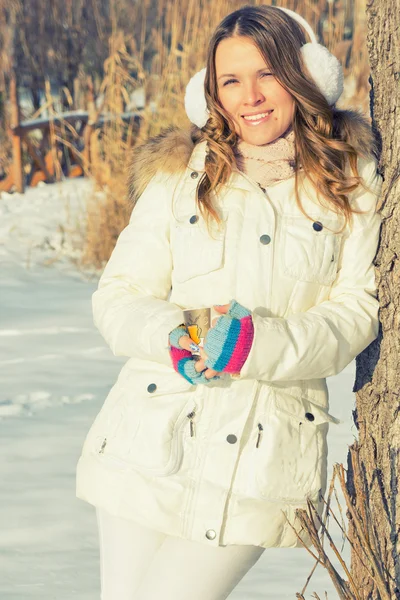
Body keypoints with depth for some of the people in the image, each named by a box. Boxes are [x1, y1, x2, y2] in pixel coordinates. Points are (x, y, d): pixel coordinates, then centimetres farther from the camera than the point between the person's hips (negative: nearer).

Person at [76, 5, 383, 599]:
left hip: (264, 458, -2)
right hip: (149, 439, 2)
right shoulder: (179, 175, 6)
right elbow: (117, 297, 5)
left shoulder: (349, 182, 4)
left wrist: (259, 345, -18)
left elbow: (355, 311, -2)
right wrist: (172, 336, -17)